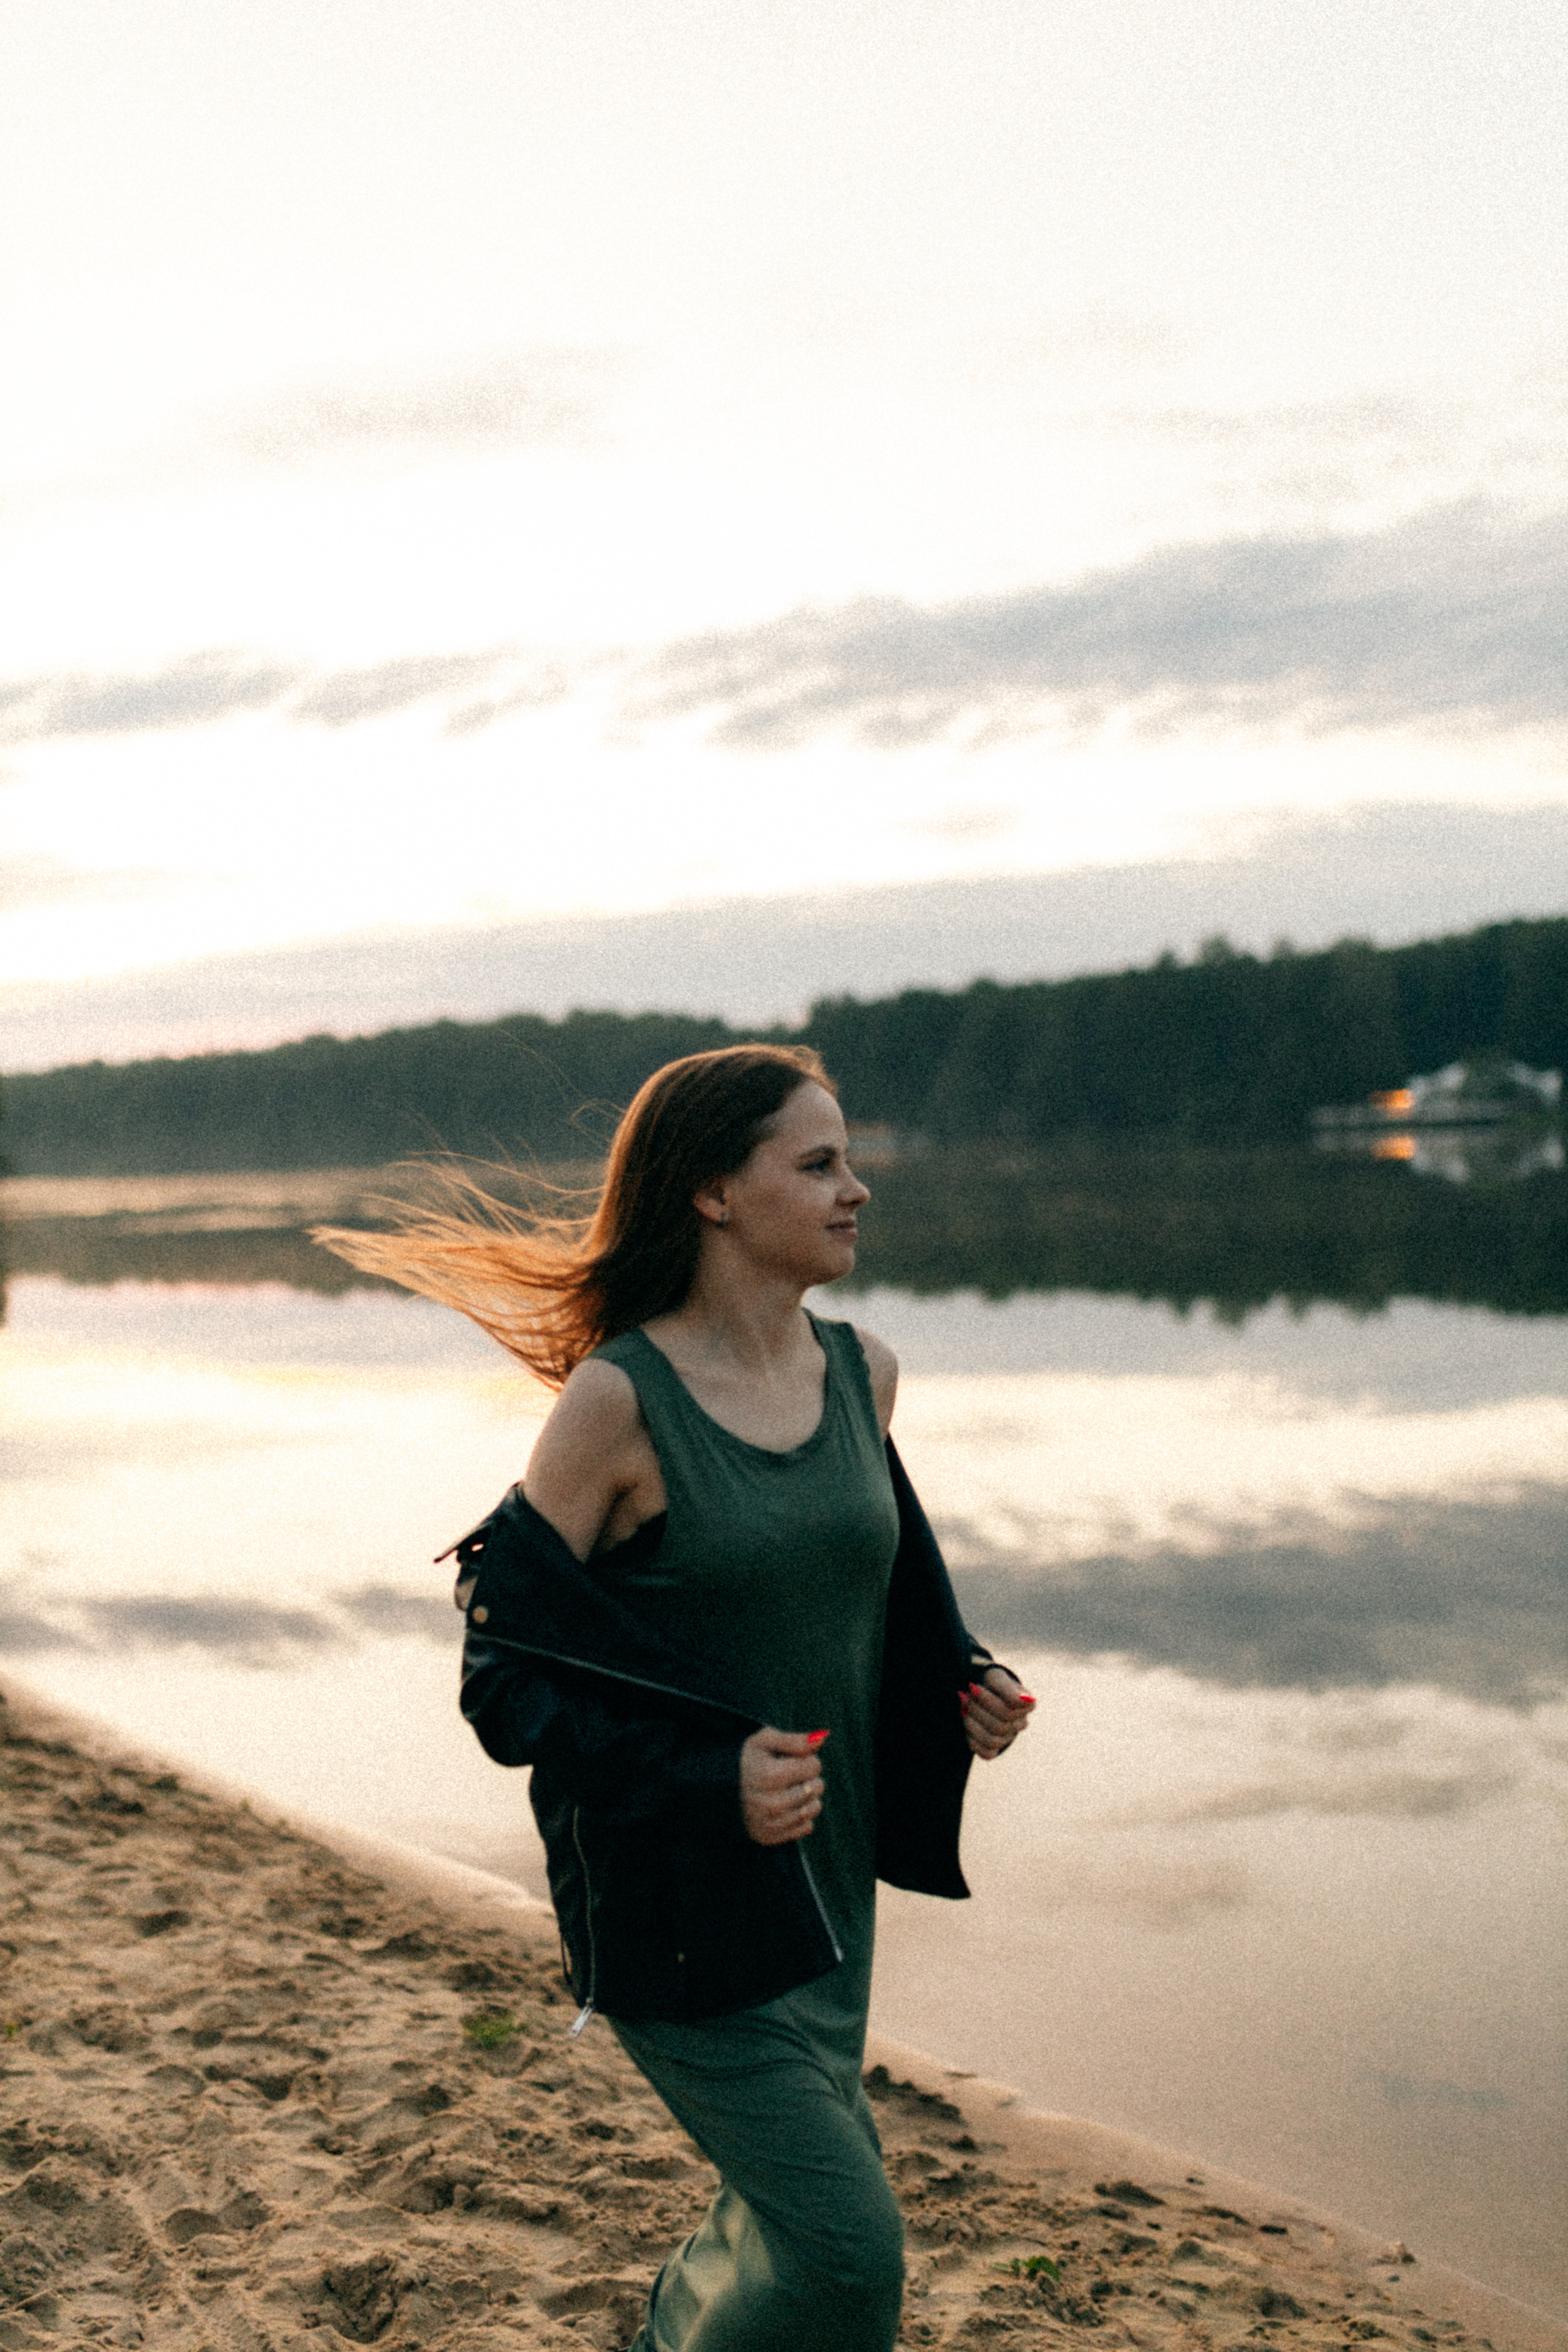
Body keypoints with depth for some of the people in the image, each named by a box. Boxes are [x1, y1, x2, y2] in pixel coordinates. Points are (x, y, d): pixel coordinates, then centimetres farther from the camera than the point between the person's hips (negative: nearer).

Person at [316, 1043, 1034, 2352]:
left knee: (789, 2206, 22)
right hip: (682, 1901, -7)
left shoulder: (863, 1373, 1)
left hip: (825, 1875, 7)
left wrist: (959, 1684, -1)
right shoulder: (617, 1399, -18)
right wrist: (706, 1776, -25)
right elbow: (506, 1665, -14)